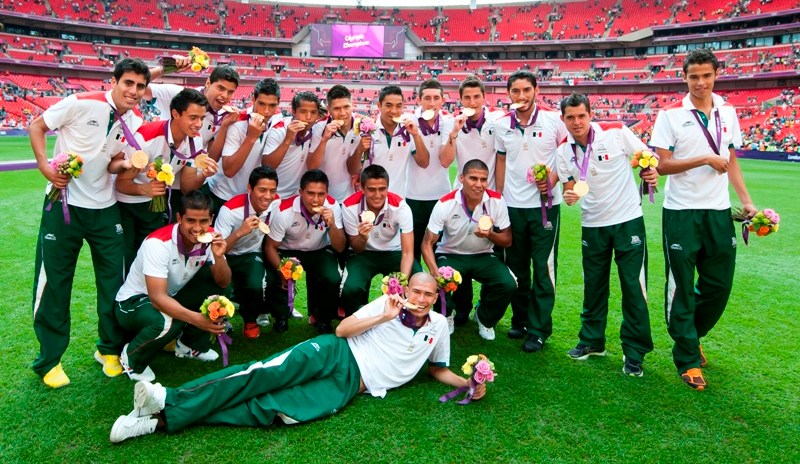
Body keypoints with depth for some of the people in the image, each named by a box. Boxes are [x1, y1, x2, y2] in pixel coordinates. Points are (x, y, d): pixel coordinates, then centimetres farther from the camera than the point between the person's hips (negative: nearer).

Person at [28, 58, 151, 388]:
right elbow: (36, 127, -3)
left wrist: (124, 164, -16)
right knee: (54, 281, 3)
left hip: (104, 208, 4)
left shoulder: (136, 122, 1)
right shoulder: (81, 104, -14)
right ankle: (49, 360, 18)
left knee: (113, 279, 6)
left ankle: (110, 349, 24)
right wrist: (45, 166, -16)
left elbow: (112, 164, 7)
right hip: (65, 203, -4)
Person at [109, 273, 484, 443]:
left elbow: (439, 370, 25)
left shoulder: (438, 326, 14)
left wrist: (469, 383, 9)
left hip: (349, 386, 0)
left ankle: (163, 421, -26)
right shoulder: (388, 303, 7)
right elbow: (341, 329, 1)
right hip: (335, 354, 0)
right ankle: (171, 399, -29)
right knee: (267, 374, -28)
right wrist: (383, 317, -10)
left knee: (271, 410, -21)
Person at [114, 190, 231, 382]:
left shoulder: (210, 237, -14)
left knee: (217, 290, -14)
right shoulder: (158, 243, -31)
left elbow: (223, 283, -10)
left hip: (172, 297, 6)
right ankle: (132, 358, -4)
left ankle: (191, 344, 7)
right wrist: (196, 318, -48)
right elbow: (157, 298, -35)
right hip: (133, 301, -6)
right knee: (167, 322, -37)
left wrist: (219, 257, -31)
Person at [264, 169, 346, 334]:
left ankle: (322, 317, 5)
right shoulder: (284, 211, -27)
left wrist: (332, 224, -36)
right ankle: (282, 314, 10)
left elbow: (339, 248, -17)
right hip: (288, 252, -1)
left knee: (333, 278, -28)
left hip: (319, 252, 1)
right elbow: (270, 247, -13)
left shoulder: (333, 206, -22)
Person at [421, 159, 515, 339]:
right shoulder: (445, 204, -19)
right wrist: (435, 272, -33)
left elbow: (507, 241, -3)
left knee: (508, 284, -24)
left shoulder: (497, 201, -13)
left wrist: (489, 234, -27)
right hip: (450, 255, -2)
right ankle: (445, 317, 8)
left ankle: (485, 319, 10)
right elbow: (427, 243, -14)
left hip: (484, 256, 2)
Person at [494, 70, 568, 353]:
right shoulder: (502, 125, 3)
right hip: (512, 205, 3)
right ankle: (519, 319, 28)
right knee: (516, 265, 12)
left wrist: (553, 178, -13)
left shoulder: (553, 120, -6)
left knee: (543, 267, 0)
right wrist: (498, 197, 8)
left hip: (545, 203, -3)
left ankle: (539, 329, 10)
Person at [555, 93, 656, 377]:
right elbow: (569, 187, 7)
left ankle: (634, 352, 11)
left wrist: (652, 173, -22)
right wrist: (569, 196, -17)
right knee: (593, 285, 13)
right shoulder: (563, 150, -1)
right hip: (592, 225, 4)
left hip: (628, 220, -3)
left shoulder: (616, 132, -10)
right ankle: (592, 341, 30)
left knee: (633, 286, -1)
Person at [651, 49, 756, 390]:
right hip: (681, 213, -4)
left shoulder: (728, 113, 11)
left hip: (718, 211, 5)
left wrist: (746, 201, 8)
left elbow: (731, 162, 15)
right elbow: (662, 165, -9)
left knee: (719, 284, 10)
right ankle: (688, 359, 16)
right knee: (681, 287, 3)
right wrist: (706, 159, -15)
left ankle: (691, 338, 35)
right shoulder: (671, 115, -4)